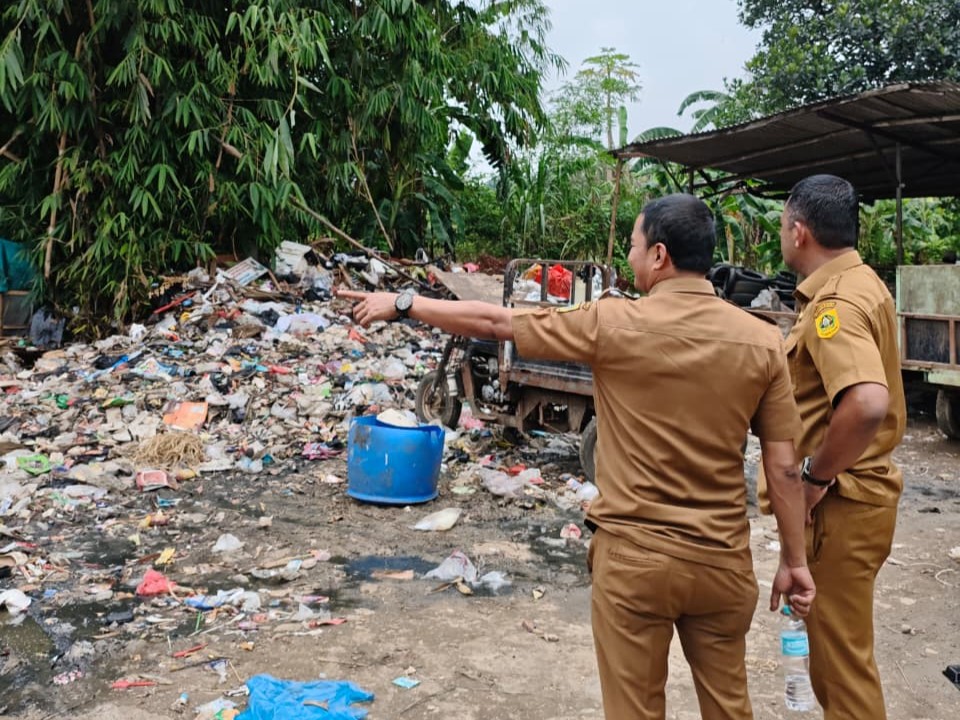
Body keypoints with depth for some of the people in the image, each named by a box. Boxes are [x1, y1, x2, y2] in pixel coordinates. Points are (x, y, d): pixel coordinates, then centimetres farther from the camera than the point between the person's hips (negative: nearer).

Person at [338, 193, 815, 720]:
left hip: (634, 554, -3)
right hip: (723, 558, 3)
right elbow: (783, 467, -2)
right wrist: (795, 559, 10)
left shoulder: (613, 324, -13)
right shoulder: (762, 341, -5)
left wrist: (401, 304, 8)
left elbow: (493, 323, -5)